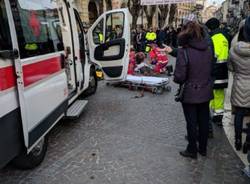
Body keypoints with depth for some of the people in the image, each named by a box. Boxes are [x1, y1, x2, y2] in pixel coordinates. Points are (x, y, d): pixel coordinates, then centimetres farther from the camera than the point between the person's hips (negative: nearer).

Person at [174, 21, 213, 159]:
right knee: (204, 121, 17)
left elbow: (179, 77, -20)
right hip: (206, 92, 5)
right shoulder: (208, 49, -2)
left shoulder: (184, 52, -20)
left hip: (190, 94, -5)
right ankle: (203, 148, 33)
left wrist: (176, 78, 0)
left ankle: (192, 150, 23)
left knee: (191, 123, 9)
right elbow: (211, 69, 8)